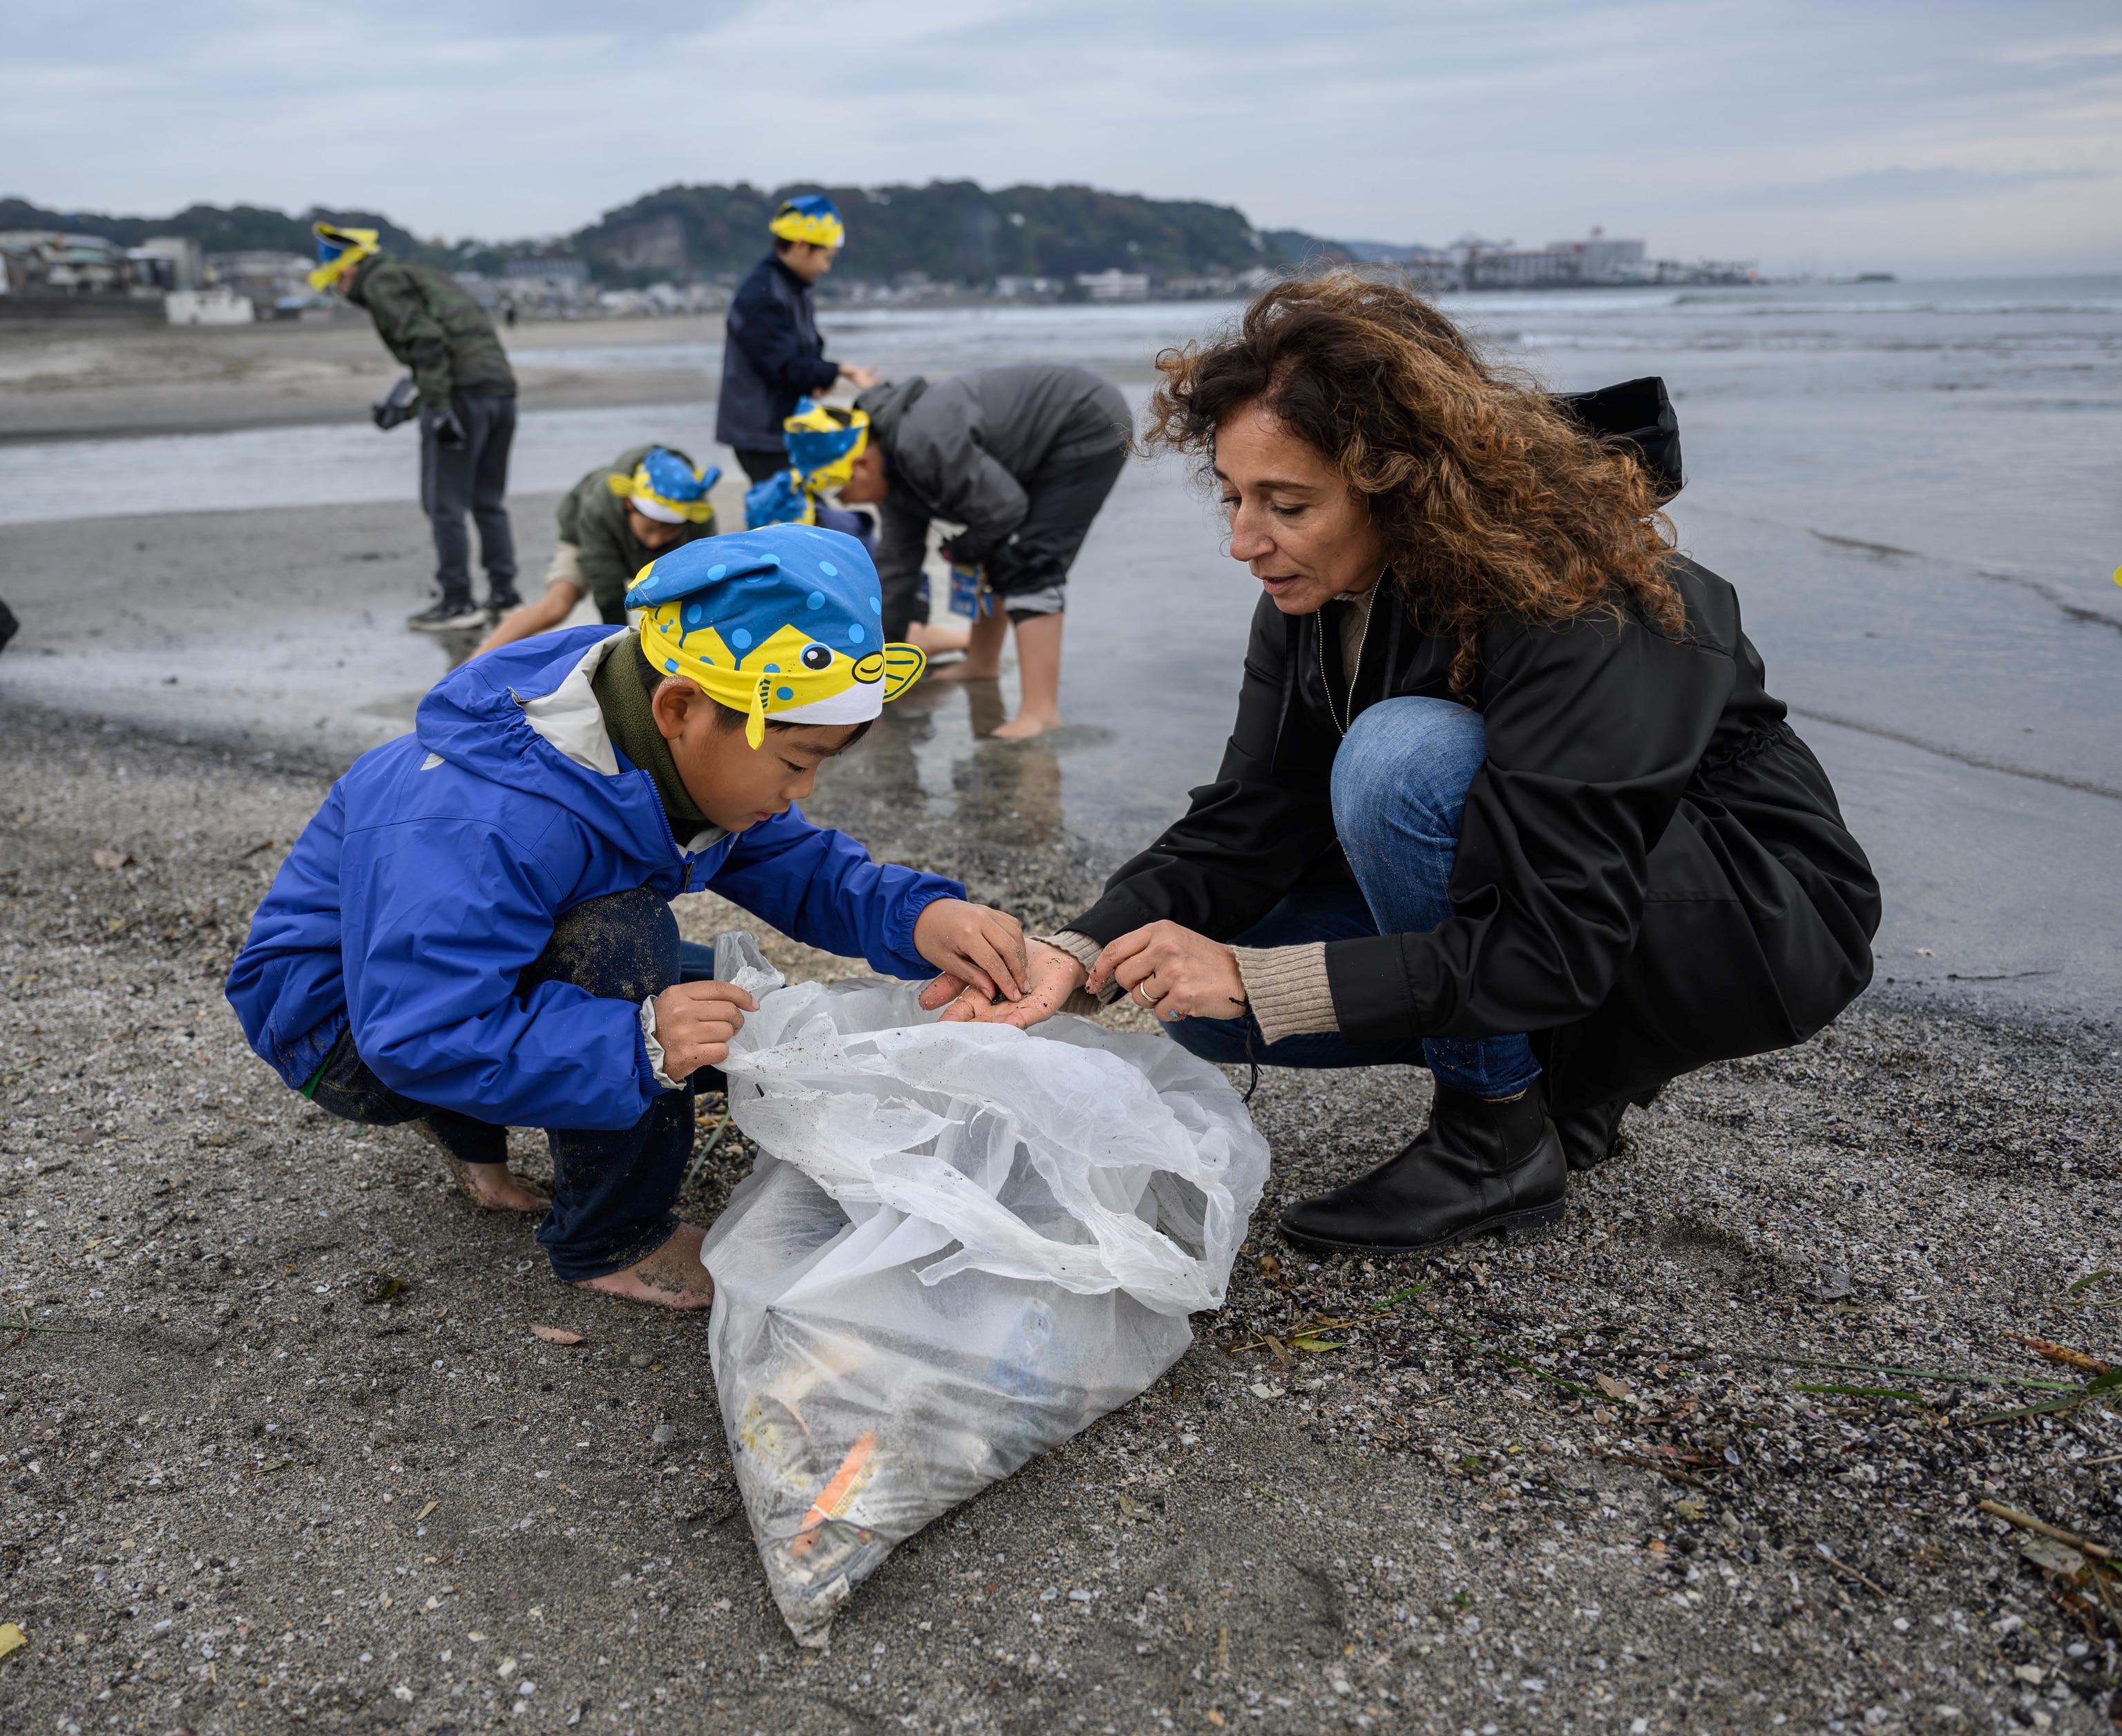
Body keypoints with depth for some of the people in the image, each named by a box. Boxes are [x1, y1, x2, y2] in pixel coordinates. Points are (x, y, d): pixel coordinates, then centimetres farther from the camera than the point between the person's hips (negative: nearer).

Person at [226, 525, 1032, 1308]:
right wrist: (636, 1046, -52)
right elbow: (418, 1034, -42)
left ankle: (470, 1126, 17)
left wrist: (918, 916, -28)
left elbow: (794, 864, -8)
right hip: (350, 1018, -8)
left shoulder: (683, 752, -12)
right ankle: (611, 1240, -12)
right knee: (622, 943, -33)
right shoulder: (480, 826, -39)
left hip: (498, 975, 8)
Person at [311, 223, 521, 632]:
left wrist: (440, 409, -20)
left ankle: (458, 603, 1)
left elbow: (427, 340, -15)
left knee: (444, 503, -1)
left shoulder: (382, 282, 1)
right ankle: (503, 595, 15)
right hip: (500, 387, 9)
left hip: (462, 394, -9)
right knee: (487, 501, 15)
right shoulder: (420, 275, 28)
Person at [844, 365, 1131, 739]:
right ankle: (982, 663, 35)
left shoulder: (921, 442, -28)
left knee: (1027, 563, -18)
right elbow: (897, 562, 10)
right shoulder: (895, 462, 3)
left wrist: (962, 551, -5)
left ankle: (1040, 711, -21)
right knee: (996, 549, 17)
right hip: (1050, 444, 10)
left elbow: (1004, 508, -26)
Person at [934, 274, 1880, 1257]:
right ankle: (1565, 1061, 6)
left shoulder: (1569, 605, -31)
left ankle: (1503, 1141, -15)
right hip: (1541, 889, 7)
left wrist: (1254, 978, -35)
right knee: (1199, 996, -7)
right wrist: (1084, 953, -25)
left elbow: (1558, 946, -33)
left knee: (1401, 754, -33)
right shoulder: (1313, 598, -8)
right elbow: (1245, 828, -8)